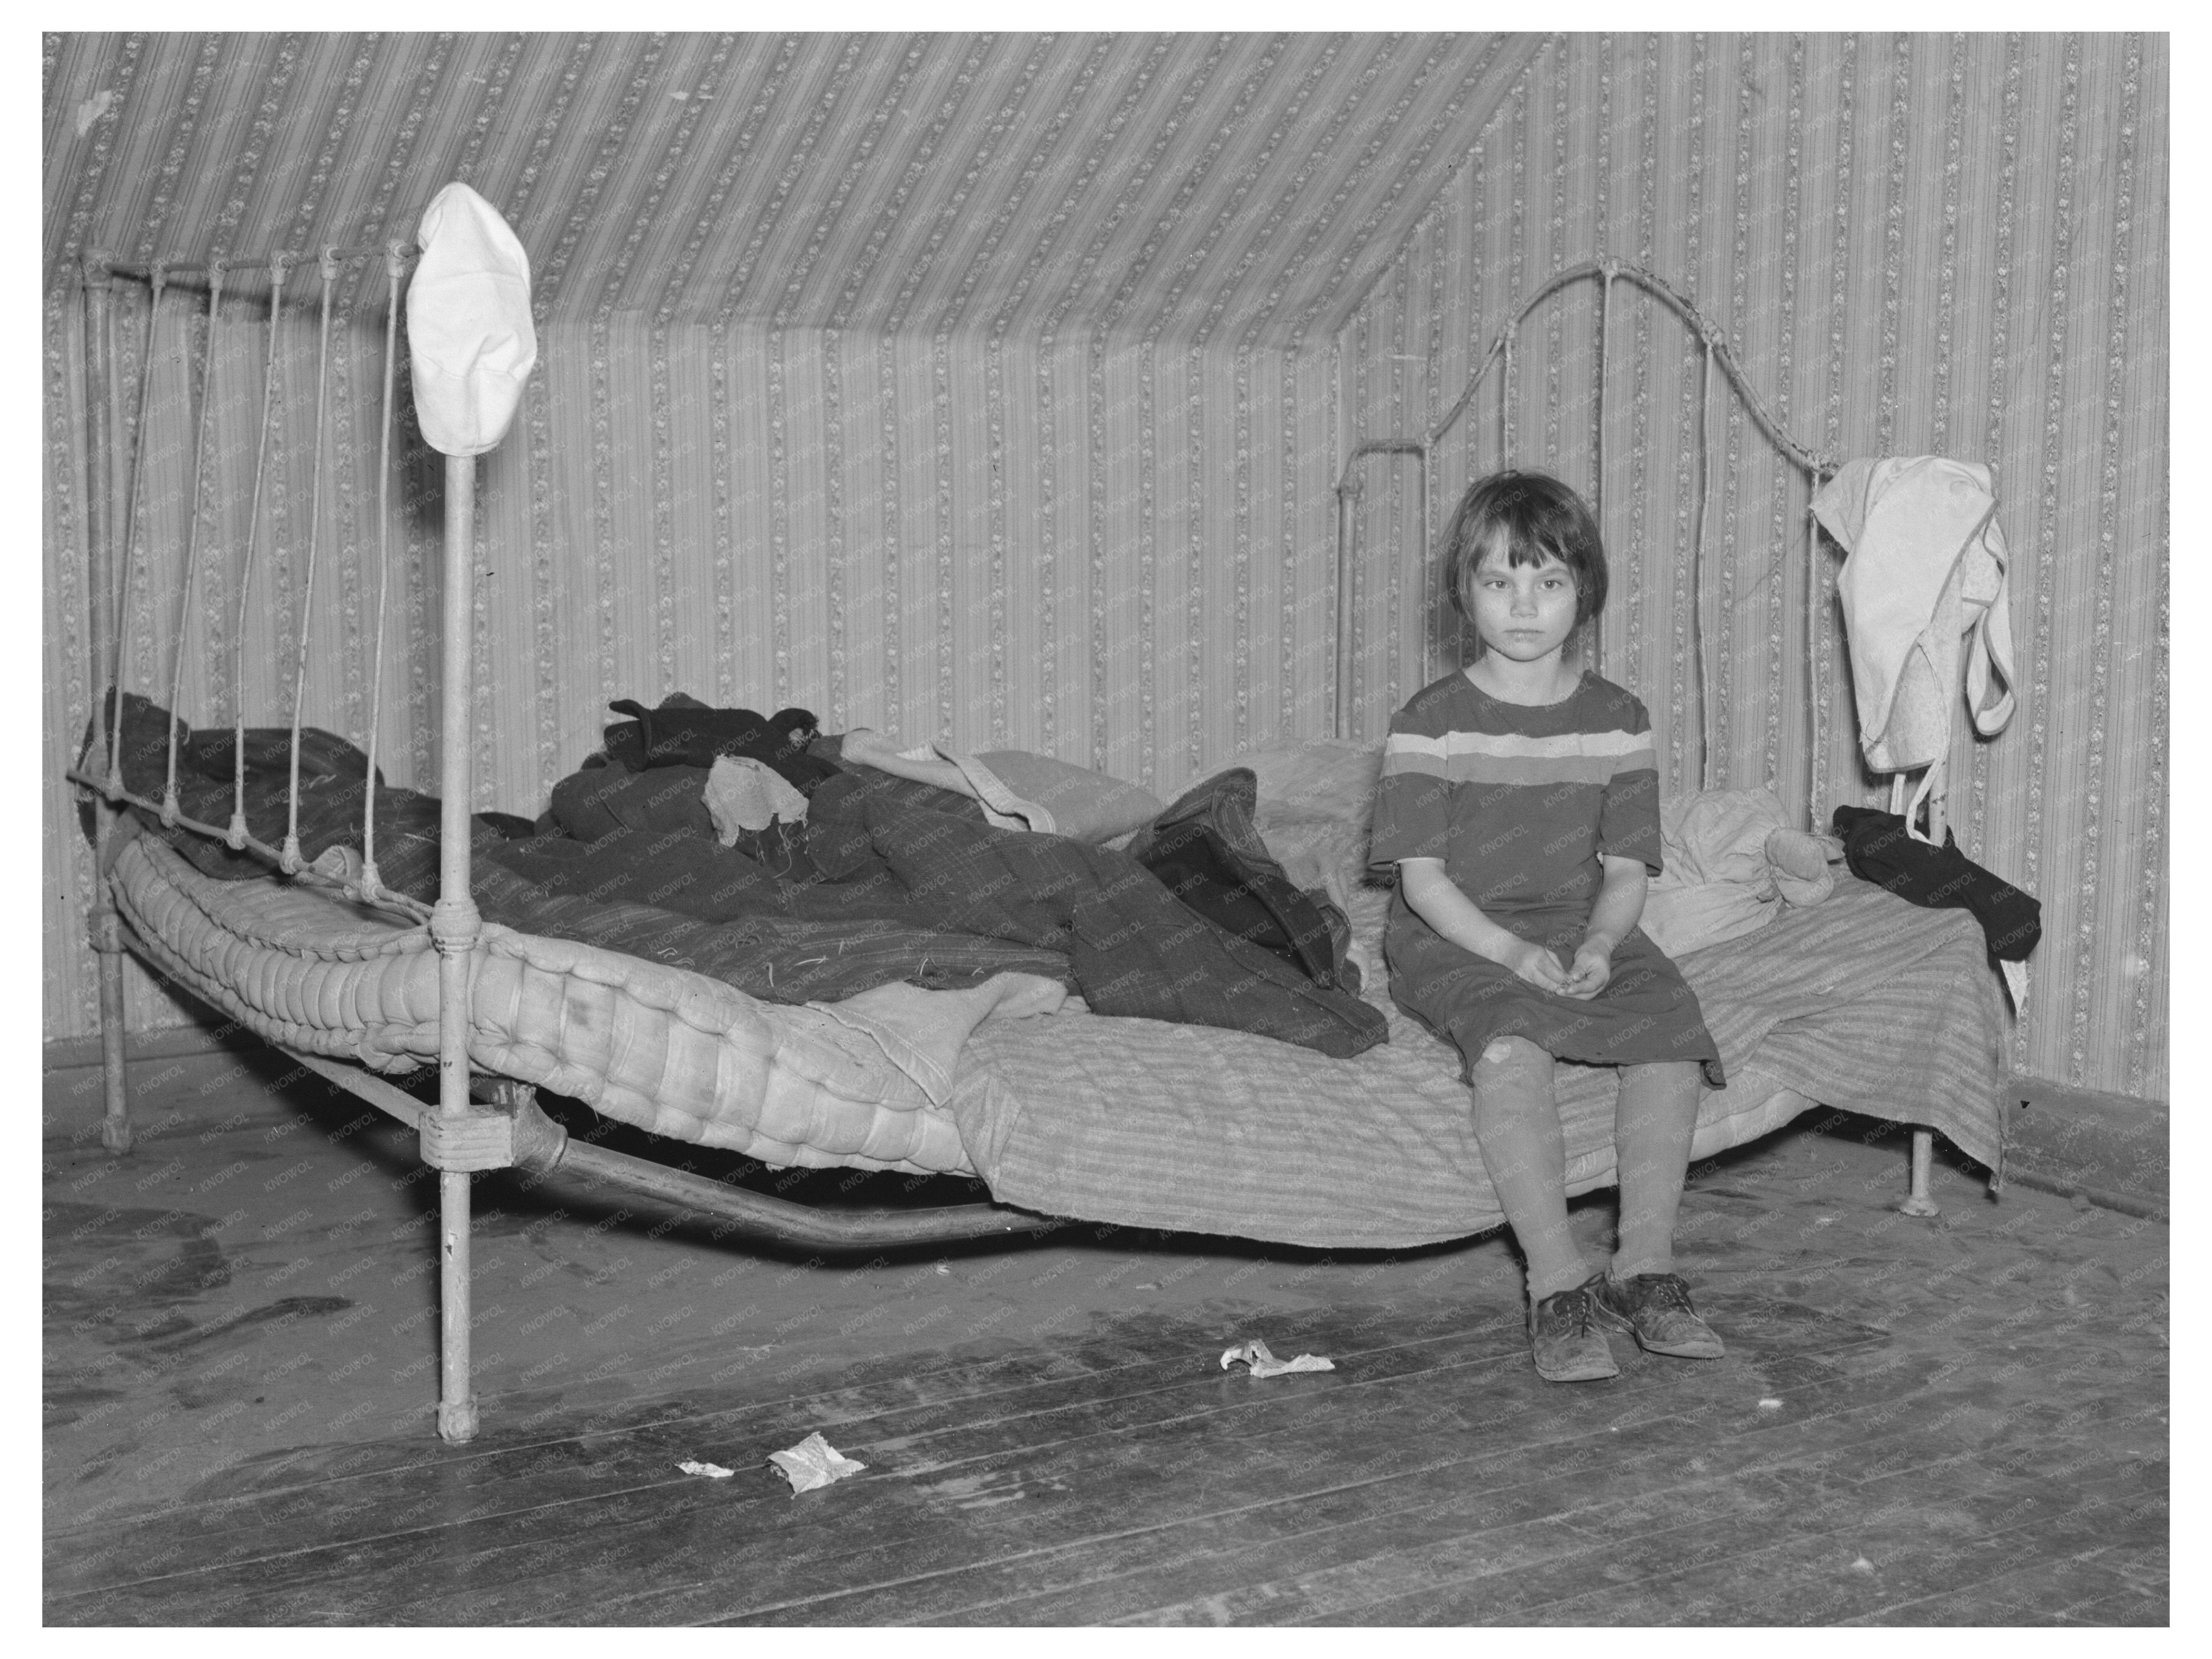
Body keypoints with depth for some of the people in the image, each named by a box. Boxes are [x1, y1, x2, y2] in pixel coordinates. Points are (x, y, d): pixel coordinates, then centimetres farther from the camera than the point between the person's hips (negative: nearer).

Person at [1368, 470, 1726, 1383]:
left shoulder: (1617, 721, 6)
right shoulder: (1430, 724, -3)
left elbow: (1626, 868, 5)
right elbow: (1422, 877, -7)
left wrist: (1599, 947, -16)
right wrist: (1513, 953, -21)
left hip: (1584, 931, 4)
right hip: (1454, 938, -3)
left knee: (1671, 1027, -26)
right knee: (1511, 1045, -35)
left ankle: (1645, 1266, -16)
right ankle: (1558, 1284, -29)